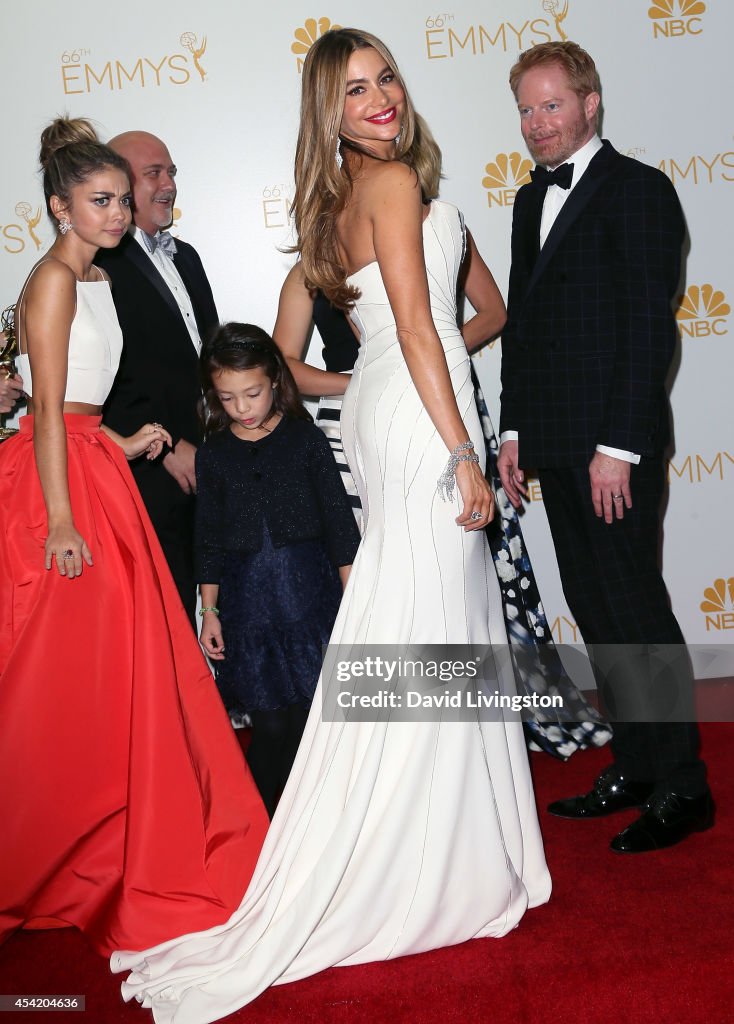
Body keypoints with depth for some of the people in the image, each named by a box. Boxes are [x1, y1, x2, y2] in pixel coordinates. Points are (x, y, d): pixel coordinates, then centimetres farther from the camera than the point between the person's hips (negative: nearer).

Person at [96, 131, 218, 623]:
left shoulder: (185, 256, 19)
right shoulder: (97, 263, -8)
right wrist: (167, 445, -14)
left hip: (204, 466, 7)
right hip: (151, 473, -7)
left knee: (199, 597, 11)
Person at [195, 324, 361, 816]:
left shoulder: (306, 439, 0)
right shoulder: (213, 455, 5)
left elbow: (339, 521, 2)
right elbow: (209, 540, 10)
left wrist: (352, 596, 0)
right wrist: (210, 610, 8)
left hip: (310, 591, -1)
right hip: (246, 600, 1)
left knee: (311, 715, 1)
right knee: (271, 723, 3)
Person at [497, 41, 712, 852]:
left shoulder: (638, 191, -6)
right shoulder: (533, 200, 18)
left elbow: (650, 327, -13)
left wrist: (618, 446, -18)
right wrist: (514, 429, 14)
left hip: (615, 446, -8)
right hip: (555, 445, 8)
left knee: (634, 608, -4)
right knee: (593, 610, 11)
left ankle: (680, 785, 9)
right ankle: (634, 768, 23)